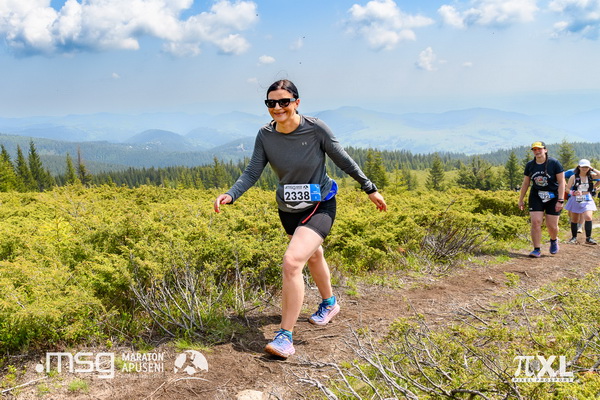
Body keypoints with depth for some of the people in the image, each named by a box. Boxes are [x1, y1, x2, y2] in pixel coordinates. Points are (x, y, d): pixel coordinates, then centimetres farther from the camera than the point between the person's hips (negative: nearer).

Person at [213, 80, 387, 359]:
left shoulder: (316, 129, -21)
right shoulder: (265, 136, -11)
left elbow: (344, 161, -10)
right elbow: (252, 173, -11)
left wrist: (370, 189, -3)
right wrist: (230, 194, -29)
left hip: (319, 208, -5)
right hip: (288, 210, 5)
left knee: (292, 262, -23)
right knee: (312, 255, 27)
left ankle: (286, 337, -13)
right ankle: (329, 304, 55)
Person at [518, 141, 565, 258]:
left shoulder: (554, 163, -8)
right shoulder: (530, 165, 2)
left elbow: (561, 182, -8)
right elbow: (525, 183, 12)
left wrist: (560, 200, -14)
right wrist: (521, 199, 13)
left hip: (553, 197, -2)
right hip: (536, 197, 2)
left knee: (552, 225, 1)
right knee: (535, 222, -11)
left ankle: (554, 240, 35)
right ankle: (537, 250, -3)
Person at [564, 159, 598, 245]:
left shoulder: (591, 176, 3)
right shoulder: (574, 177, -4)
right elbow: (567, 189, -4)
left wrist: (593, 169, -8)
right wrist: (574, 192, -22)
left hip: (587, 200, 0)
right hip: (575, 200, 0)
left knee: (588, 217, -19)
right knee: (574, 220, 7)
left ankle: (588, 238, -12)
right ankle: (574, 237, 22)